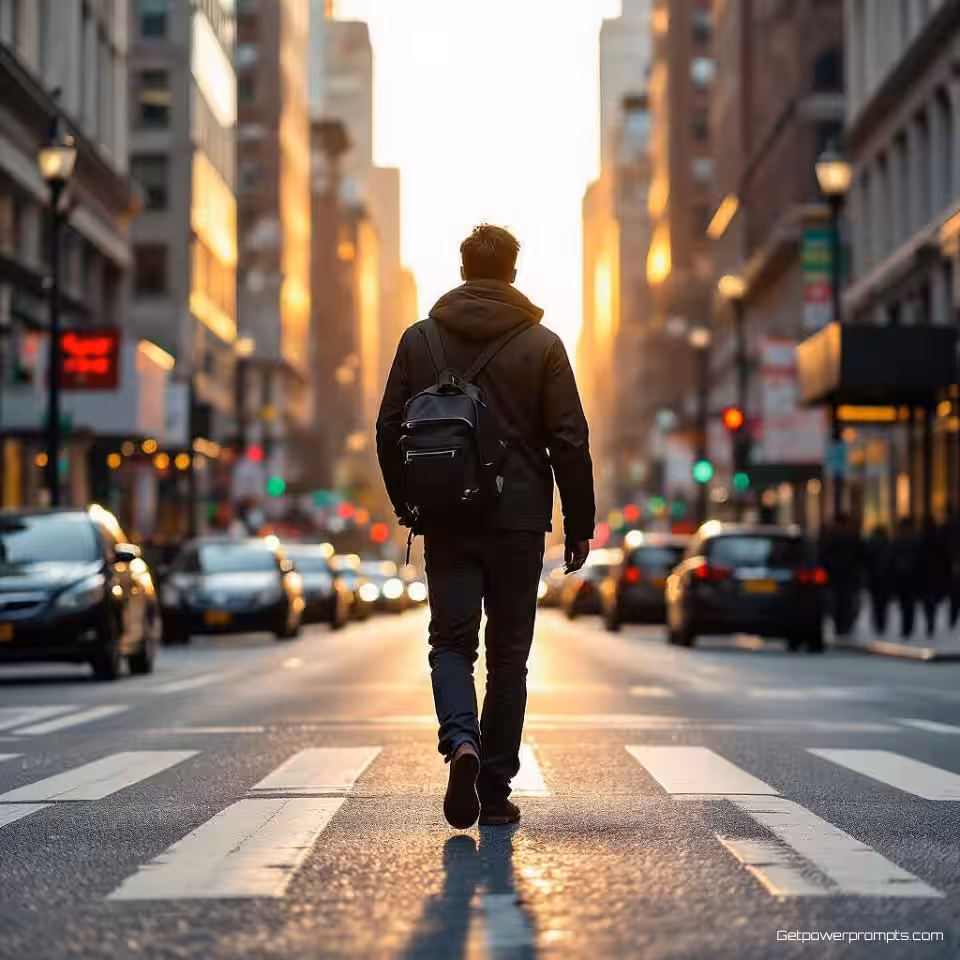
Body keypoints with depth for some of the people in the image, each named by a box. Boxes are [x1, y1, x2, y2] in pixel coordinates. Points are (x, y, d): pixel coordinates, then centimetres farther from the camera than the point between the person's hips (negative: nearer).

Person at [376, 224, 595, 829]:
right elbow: (570, 441, -4)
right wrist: (579, 525, 2)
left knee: (451, 643, 6)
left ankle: (461, 742, -23)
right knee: (508, 654, 7)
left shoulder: (420, 339, 4)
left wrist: (406, 504, 18)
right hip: (518, 523, -1)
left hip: (446, 524, 1)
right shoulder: (541, 344, -1)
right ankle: (496, 791, 9)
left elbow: (389, 430, 6)